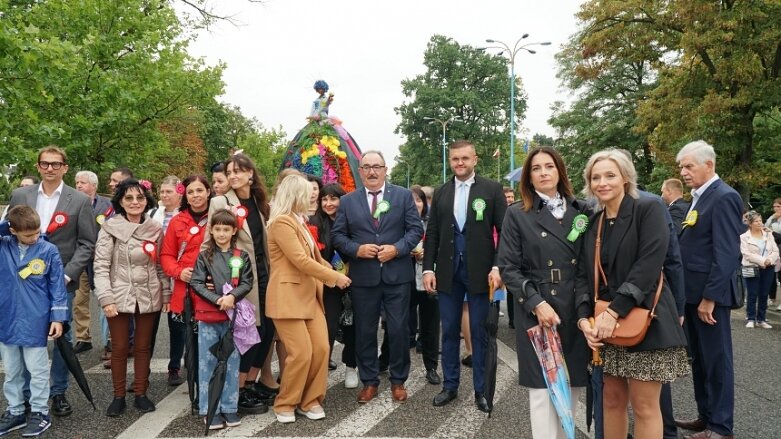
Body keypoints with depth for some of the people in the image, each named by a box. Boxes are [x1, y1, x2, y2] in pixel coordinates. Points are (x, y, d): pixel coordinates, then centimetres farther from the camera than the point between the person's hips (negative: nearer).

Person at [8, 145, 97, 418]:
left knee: (62, 336, 6)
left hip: (61, 280, -2)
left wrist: (67, 274, -11)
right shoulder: (20, 196, 6)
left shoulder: (80, 201, -2)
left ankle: (59, 392, 20)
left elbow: (87, 243, -2)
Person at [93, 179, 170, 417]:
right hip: (119, 296, -2)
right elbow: (101, 266, -8)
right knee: (119, 348, 7)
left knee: (143, 347, 11)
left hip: (148, 297, 2)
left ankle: (141, 393, 24)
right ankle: (118, 396, 21)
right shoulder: (110, 228, -6)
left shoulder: (155, 229, 3)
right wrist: (106, 298, -16)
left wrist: (166, 294, 6)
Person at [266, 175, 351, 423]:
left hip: (310, 296, 9)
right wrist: (335, 277, -11)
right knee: (301, 353, -10)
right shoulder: (282, 222, -12)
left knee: (321, 349, 0)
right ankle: (285, 405, 9)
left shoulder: (299, 221, 20)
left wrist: (333, 274, 6)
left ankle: (310, 401, 14)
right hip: (288, 297, -9)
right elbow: (301, 261, -18)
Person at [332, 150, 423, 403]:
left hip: (397, 274, -1)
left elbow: (416, 229, 0)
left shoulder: (403, 195, 4)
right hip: (363, 276, 1)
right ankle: (369, 382, 23)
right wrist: (357, 249, -13)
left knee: (399, 329, 5)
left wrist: (397, 248, -14)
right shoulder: (348, 201, 6)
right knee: (365, 331, 9)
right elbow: (337, 235, 4)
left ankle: (398, 381, 22)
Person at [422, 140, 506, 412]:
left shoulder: (492, 189, 0)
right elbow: (432, 234, 9)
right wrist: (428, 268, 2)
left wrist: (498, 267, -13)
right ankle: (450, 385, 23)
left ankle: (481, 389, 17)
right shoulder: (441, 193, 10)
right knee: (449, 331, 10)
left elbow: (505, 231, -4)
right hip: (448, 272, 3)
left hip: (480, 271, -3)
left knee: (479, 332, 4)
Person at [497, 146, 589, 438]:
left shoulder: (580, 211, 9)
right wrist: (537, 303, -14)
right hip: (537, 312, -3)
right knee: (543, 389, 0)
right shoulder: (517, 215, 0)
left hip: (577, 310, 3)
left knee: (574, 385, 9)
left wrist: (588, 305, 1)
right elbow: (508, 268, -5)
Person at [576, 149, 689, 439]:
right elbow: (584, 274, 6)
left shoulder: (649, 209, -7)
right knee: (612, 398, 12)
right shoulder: (592, 223, 11)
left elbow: (649, 265, -17)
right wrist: (584, 317, -9)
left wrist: (614, 312, -21)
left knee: (644, 405, 1)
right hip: (604, 324, 6)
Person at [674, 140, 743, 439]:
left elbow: (726, 254, -20)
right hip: (693, 292, 9)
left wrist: (710, 297, -20)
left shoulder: (723, 197, -15)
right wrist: (693, 294, 15)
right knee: (699, 358, 16)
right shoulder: (699, 197, 14)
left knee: (716, 359, 2)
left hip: (710, 293, -9)